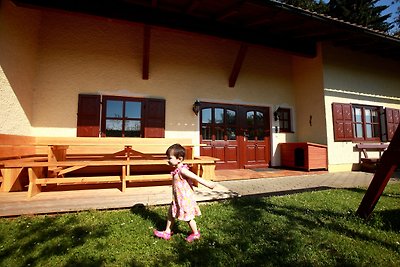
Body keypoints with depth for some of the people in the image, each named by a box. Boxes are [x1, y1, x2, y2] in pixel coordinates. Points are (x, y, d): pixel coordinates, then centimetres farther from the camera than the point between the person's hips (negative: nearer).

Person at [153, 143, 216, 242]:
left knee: (188, 217, 10)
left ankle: (196, 234, 32)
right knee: (171, 213, 18)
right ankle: (167, 232, 35)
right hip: (177, 198, 9)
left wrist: (207, 184, -28)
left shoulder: (182, 170, -26)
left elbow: (196, 178, -28)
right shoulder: (177, 169, 2)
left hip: (185, 199, -9)